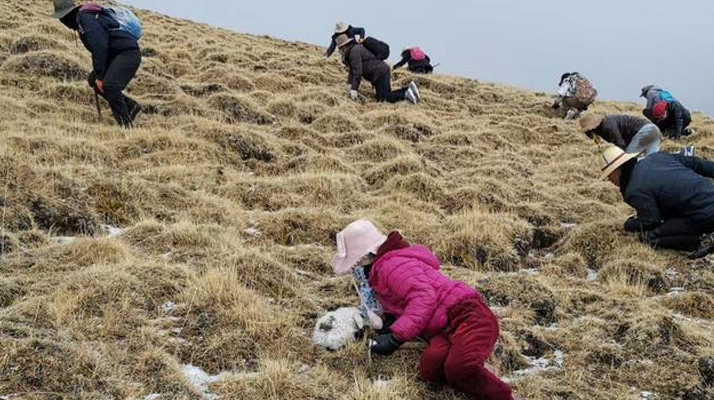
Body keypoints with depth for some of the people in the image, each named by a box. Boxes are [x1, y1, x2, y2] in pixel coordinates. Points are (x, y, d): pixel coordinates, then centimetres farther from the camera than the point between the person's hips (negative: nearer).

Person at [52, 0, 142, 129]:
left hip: (128, 53, -11)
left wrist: (99, 76, -18)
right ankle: (130, 106, 14)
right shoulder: (81, 19, 16)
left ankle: (126, 125, -16)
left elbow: (99, 47, -22)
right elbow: (96, 48, 20)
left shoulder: (86, 18, -16)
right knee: (93, 80, 10)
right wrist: (96, 76, 15)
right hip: (115, 54, 11)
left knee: (109, 85, -24)